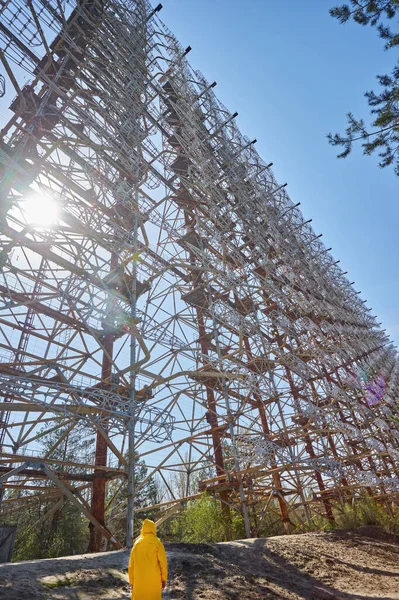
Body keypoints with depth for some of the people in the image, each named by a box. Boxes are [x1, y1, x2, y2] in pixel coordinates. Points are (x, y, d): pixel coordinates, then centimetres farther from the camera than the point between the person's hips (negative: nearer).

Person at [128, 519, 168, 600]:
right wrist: (164, 579, 3)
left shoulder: (137, 543, 2)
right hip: (154, 580, -3)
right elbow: (163, 562, -8)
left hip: (139, 580, 3)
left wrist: (132, 581, 13)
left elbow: (131, 564, 4)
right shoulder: (157, 543, -8)